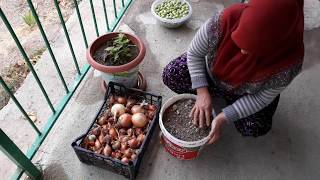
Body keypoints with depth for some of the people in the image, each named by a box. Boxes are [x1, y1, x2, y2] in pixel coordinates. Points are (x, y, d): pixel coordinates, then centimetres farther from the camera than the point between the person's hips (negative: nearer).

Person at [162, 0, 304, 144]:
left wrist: (223, 118, -27)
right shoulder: (224, 21, -37)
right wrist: (202, 92, -26)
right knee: (170, 75, -17)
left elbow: (262, 98, -20)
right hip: (211, 72, 1)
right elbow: (194, 53, -19)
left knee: (255, 128, -20)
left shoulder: (289, 62, -36)